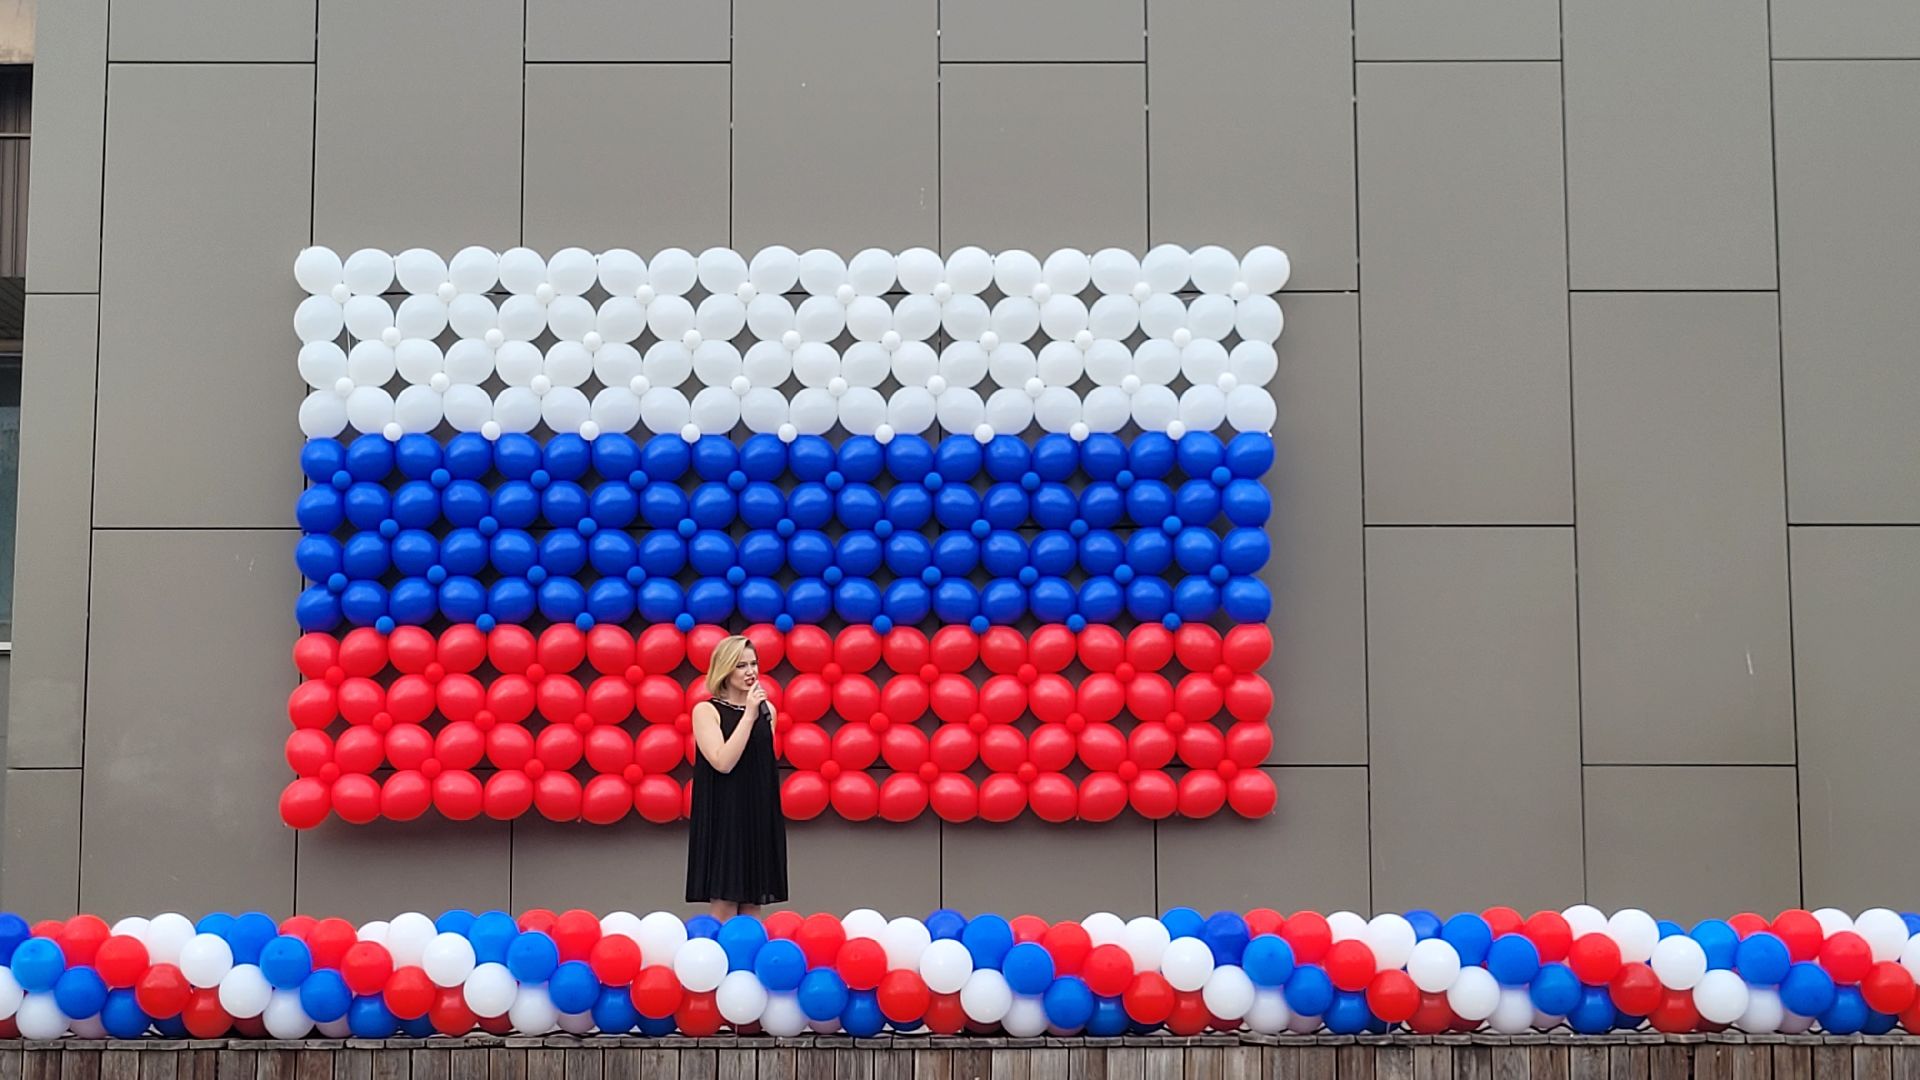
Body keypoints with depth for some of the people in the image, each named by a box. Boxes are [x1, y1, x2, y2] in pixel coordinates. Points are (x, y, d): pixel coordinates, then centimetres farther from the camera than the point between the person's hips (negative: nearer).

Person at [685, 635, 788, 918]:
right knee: (724, 907, -6)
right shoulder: (706, 711, -5)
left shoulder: (767, 709, 9)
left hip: (760, 816, 5)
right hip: (723, 817, -5)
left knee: (751, 905, 5)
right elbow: (723, 763, -18)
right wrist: (748, 715, -16)